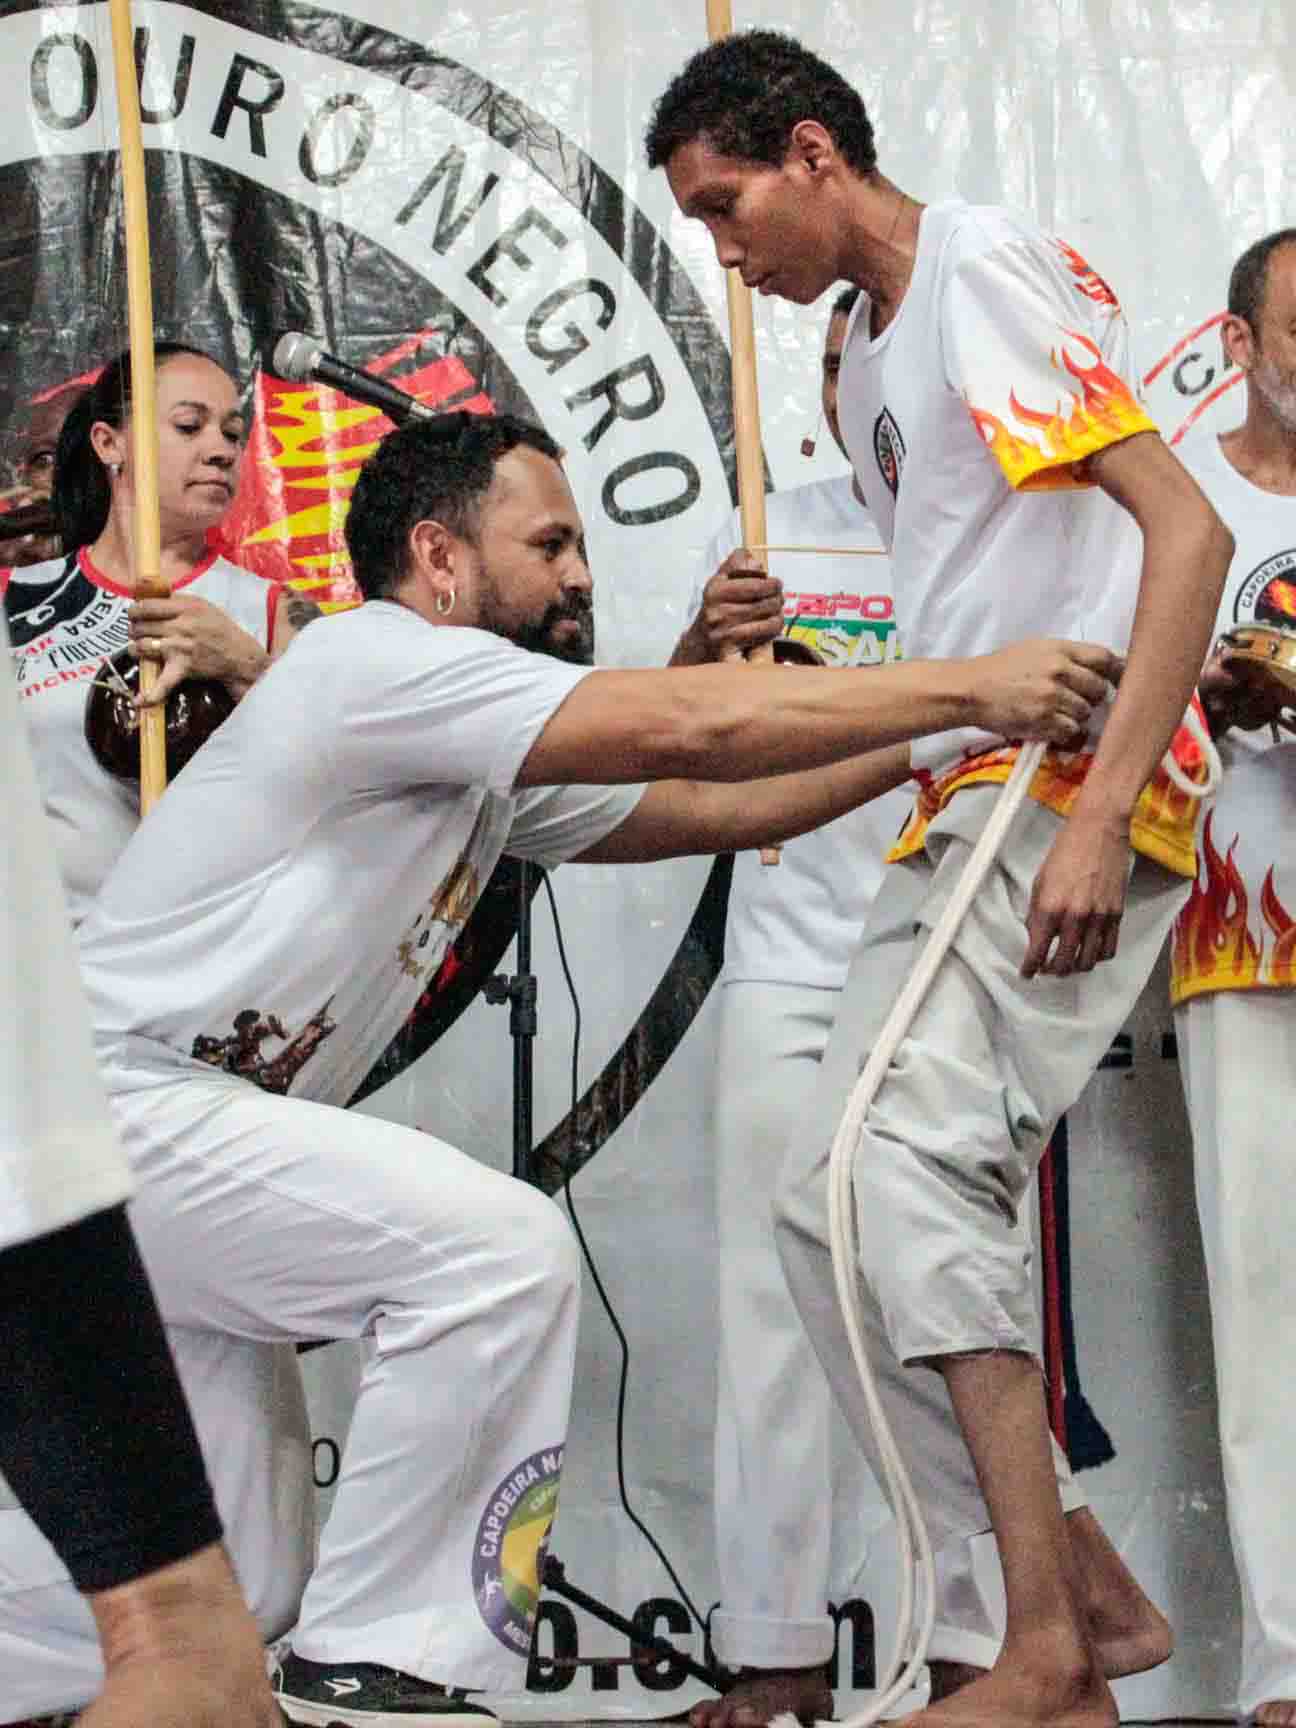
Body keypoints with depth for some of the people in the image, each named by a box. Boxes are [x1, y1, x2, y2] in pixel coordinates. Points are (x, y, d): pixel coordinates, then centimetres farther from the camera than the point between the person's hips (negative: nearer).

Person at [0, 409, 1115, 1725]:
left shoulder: (480, 760, 17)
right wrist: (971, 688, -15)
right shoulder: (386, 660, -13)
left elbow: (711, 808, 17)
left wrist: (946, 728, 11)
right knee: (500, 1253, -19)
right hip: (113, 1106, -11)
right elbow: (689, 730, -20)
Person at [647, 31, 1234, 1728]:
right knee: (832, 1205, 4)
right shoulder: (866, 360, 23)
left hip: (1073, 787, -10)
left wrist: (1094, 812, -23)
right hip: (961, 813, 10)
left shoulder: (984, 266, -6)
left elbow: (1187, 531, -15)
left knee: (911, 1162, -25)